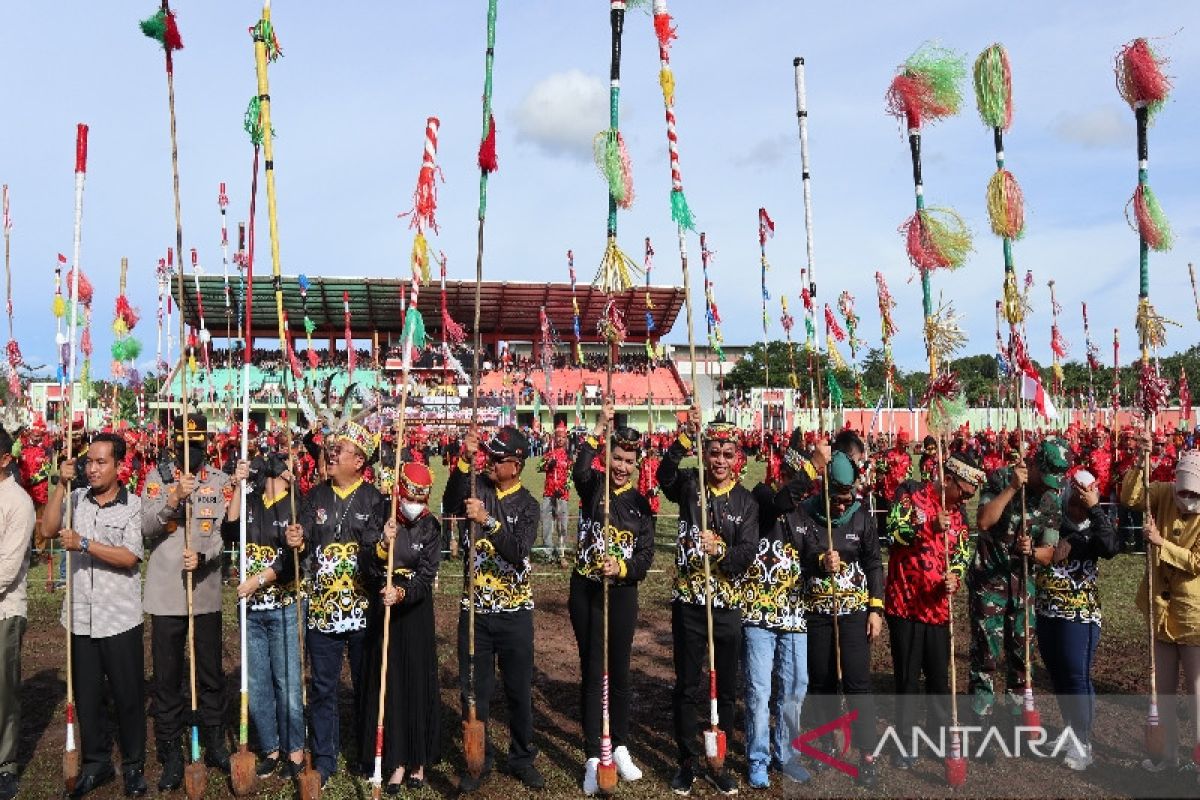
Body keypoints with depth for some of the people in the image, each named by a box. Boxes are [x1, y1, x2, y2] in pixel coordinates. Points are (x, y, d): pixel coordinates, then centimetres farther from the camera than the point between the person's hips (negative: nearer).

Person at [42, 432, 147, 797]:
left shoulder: (133, 505, -5)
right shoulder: (76, 499, 6)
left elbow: (129, 557, -13)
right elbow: (49, 528, -7)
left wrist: (85, 544, -19)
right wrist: (61, 484, -10)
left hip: (120, 619, -3)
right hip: (81, 618, 3)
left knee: (128, 696, 6)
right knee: (86, 695, 14)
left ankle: (133, 766, 22)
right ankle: (96, 763, 30)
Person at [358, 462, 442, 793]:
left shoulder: (430, 527, -4)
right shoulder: (380, 520, -4)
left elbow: (426, 576, -10)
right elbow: (367, 571, -10)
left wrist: (401, 593, -29)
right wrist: (383, 545, -27)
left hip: (416, 613, 0)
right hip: (382, 612, 1)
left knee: (418, 684, 5)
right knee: (388, 684, 3)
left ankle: (419, 759, 18)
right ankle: (397, 760, 12)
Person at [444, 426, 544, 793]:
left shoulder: (527, 504, -4)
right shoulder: (475, 485, 0)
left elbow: (519, 551, -19)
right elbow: (451, 505, -22)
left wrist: (488, 520, -31)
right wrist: (464, 460, -32)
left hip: (515, 612, -1)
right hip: (474, 608, 1)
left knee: (520, 690, 10)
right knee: (474, 689, 10)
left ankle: (522, 758, 28)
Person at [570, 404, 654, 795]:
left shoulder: (641, 503, 3)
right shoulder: (594, 486, -2)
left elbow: (646, 556, -3)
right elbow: (578, 471, -28)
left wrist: (622, 568, -22)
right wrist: (598, 431, -33)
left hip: (622, 594, 2)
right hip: (585, 591, -2)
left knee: (619, 671, 11)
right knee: (592, 672, 5)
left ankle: (620, 748, 30)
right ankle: (593, 758, 14)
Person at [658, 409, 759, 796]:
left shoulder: (746, 501, 0)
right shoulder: (689, 485, -2)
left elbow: (747, 554, -9)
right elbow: (664, 474, -25)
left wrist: (720, 550, -28)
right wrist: (687, 435, -36)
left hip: (727, 604, 2)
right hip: (688, 602, -1)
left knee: (726, 689, 12)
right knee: (687, 687, 9)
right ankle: (687, 762, 24)